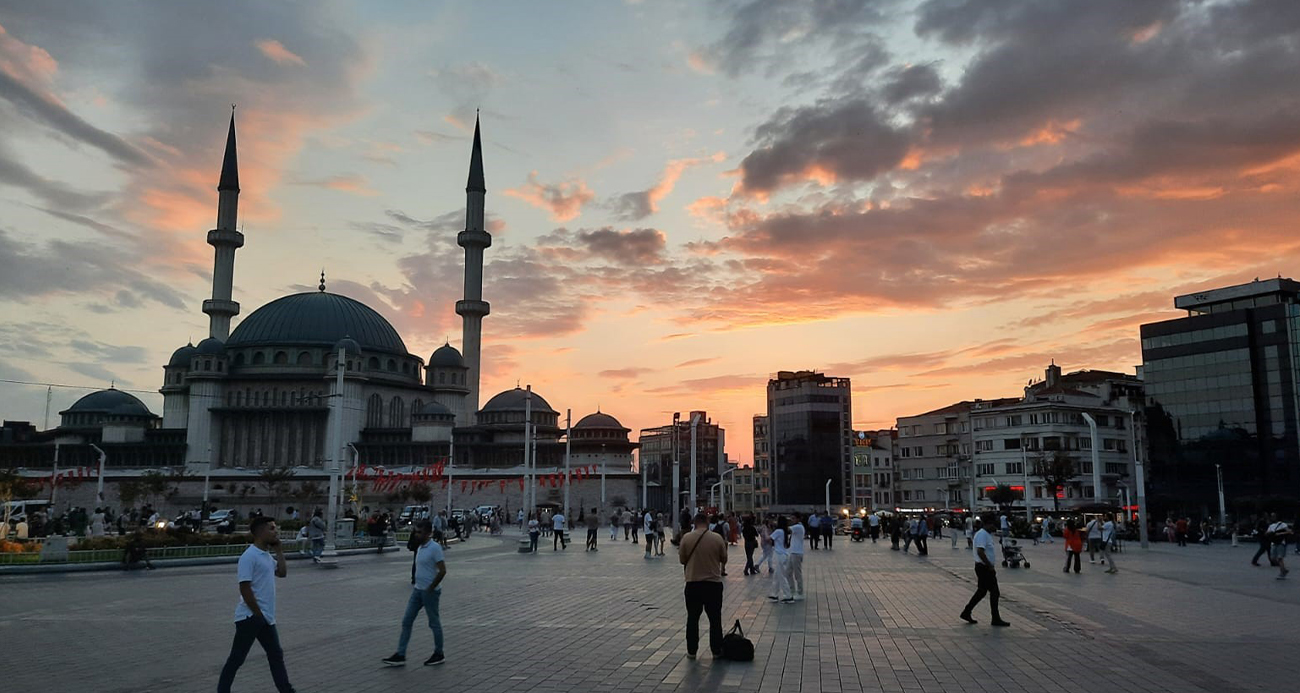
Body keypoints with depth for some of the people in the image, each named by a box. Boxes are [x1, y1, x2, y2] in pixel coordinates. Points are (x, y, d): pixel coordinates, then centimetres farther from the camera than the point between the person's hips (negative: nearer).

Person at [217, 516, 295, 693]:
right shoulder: (249, 556, -17)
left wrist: (279, 550, 10)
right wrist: (258, 614, -16)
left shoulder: (267, 555, 12)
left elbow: (282, 572, 16)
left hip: (266, 617, 9)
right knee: (237, 658, 0)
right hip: (250, 616, -9)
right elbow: (245, 588, -19)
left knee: (276, 655, 13)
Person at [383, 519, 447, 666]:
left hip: (430, 592, -9)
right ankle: (400, 655, 10)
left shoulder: (435, 548, -18)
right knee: (406, 621, 6)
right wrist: (416, 584, 15)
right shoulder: (421, 547, 9)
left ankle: (439, 654, 19)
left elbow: (442, 570, -21)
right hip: (417, 590, 9)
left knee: (434, 623, 5)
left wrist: (430, 588, -17)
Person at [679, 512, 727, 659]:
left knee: (692, 618, 11)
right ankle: (716, 651, 13)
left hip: (693, 583, 0)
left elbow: (682, 560, 4)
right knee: (715, 619, 10)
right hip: (714, 583, 0)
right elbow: (724, 559, 4)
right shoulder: (717, 538, -5)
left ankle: (691, 651, 14)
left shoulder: (686, 538, -5)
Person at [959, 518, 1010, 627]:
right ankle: (996, 619, 5)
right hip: (984, 568, -10)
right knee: (994, 593, -3)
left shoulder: (986, 534, 14)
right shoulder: (982, 534, -19)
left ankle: (966, 613, 20)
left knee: (981, 592, 15)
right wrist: (990, 566, -24)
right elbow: (980, 551, -28)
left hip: (985, 567, 10)